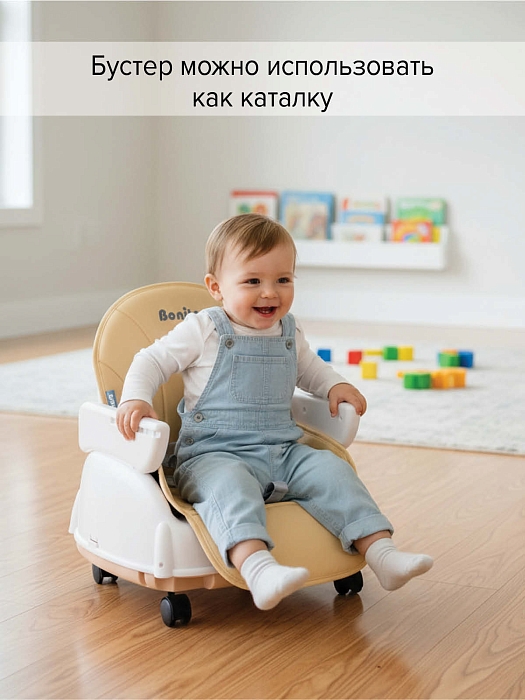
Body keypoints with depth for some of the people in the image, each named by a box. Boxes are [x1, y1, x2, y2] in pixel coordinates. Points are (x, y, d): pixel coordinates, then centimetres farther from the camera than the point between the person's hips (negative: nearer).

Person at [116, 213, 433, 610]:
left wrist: (336, 386, 15)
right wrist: (135, 400, -17)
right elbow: (152, 361, 2)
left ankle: (380, 551, -22)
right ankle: (257, 567, -61)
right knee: (231, 484, -38)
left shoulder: (290, 334, 14)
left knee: (331, 470, -17)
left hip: (284, 452, 6)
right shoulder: (203, 331, -2)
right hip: (215, 454, -5)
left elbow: (310, 369, 34)